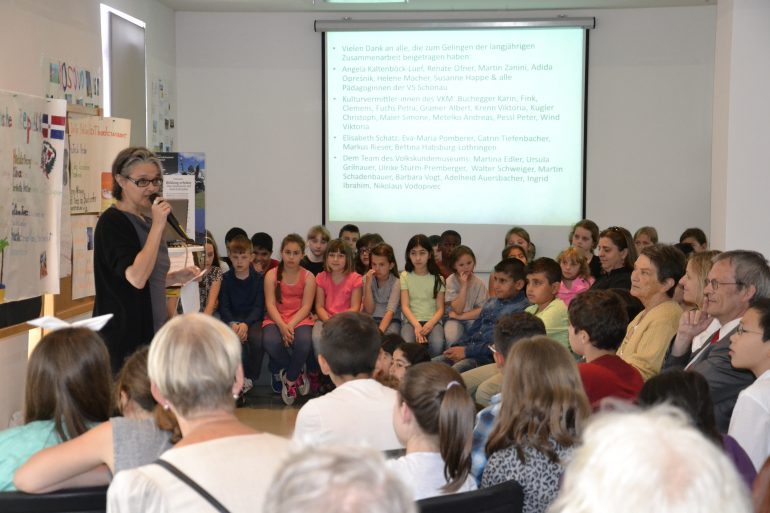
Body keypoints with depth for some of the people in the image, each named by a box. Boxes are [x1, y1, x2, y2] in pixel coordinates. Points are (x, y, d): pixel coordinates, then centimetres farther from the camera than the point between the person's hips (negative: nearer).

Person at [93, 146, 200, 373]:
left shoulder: (144, 221, 14)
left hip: (150, 331, 8)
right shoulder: (112, 222, -11)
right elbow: (135, 278, -23)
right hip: (124, 337, -8)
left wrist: (176, 277, 7)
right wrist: (158, 226, -21)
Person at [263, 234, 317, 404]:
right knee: (271, 342, -33)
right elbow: (270, 304, -3)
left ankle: (290, 380, -6)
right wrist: (282, 325, -21)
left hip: (300, 319, 0)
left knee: (304, 342, -35)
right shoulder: (271, 275, 7)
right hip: (275, 319, 1)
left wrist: (290, 325, -20)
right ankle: (297, 375, -5)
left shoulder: (308, 277, 6)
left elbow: (306, 306, -4)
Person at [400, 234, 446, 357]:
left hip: (432, 320, 0)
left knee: (437, 344, -32)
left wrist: (430, 324, -17)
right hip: (411, 320, 0)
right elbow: (405, 306, -1)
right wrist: (416, 325, -18)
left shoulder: (437, 278, 8)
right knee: (406, 344, -33)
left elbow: (440, 308, 4)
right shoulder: (405, 276, 7)